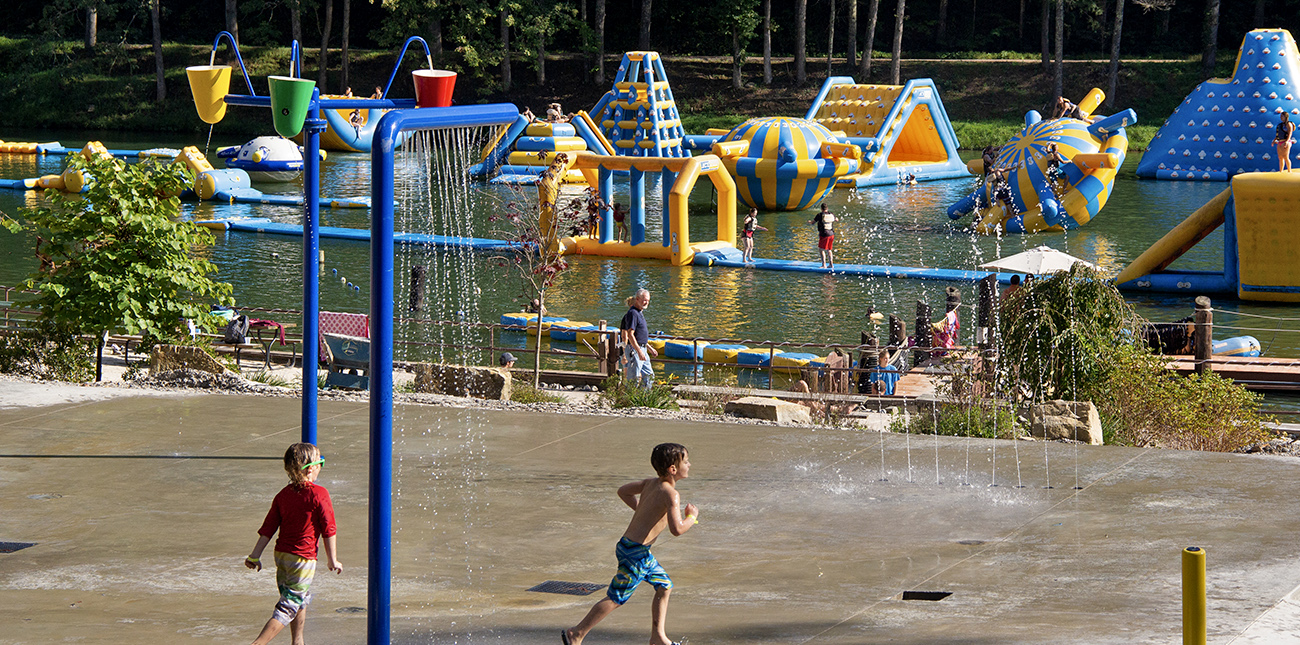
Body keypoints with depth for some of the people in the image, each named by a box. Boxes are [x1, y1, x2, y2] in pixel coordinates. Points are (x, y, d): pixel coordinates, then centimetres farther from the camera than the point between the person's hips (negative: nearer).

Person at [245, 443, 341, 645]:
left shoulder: (283, 494, 4)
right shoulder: (319, 494, -12)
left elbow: (268, 528, 4)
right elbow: (328, 530, -10)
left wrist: (255, 556, 7)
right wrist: (333, 560, -1)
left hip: (281, 554, 7)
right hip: (303, 557, -7)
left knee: (303, 598, 26)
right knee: (289, 607, -4)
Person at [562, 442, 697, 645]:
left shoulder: (651, 483, 6)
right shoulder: (671, 494, -19)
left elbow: (623, 491, 20)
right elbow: (677, 529, -29)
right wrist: (692, 517, -9)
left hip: (630, 545, 10)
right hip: (635, 552, -10)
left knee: (664, 586, 17)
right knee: (616, 599, 0)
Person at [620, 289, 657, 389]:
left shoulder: (640, 313, 16)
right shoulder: (632, 313, -16)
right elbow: (630, 335, -23)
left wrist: (649, 348, 26)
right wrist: (639, 352, -27)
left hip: (642, 350, 10)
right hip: (634, 350, -10)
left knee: (649, 376, 12)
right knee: (634, 378, -6)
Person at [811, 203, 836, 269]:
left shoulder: (820, 215, -13)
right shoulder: (831, 215, 3)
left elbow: (813, 222, -3)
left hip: (824, 235, -6)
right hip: (831, 234, 6)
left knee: (822, 250, 3)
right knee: (829, 250, 17)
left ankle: (824, 265, 0)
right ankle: (831, 264, 19)